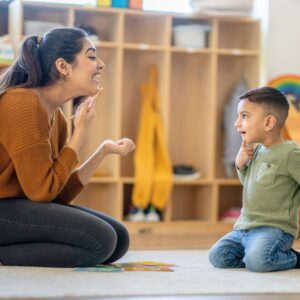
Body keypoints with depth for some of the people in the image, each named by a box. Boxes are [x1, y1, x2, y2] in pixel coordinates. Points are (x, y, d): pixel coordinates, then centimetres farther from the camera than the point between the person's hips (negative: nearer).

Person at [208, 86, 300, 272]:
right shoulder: (257, 150, 11)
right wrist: (241, 164, 5)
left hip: (274, 228, -8)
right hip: (244, 227, 8)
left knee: (256, 261, -32)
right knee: (217, 257, -4)